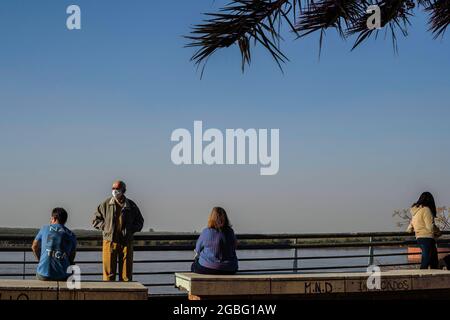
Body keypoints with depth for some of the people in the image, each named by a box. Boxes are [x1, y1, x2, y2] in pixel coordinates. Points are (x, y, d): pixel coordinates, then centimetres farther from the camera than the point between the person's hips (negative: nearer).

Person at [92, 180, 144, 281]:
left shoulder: (131, 205, 7)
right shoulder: (106, 204, 5)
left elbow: (140, 222, 16)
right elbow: (95, 220, 11)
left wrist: (131, 229, 0)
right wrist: (105, 227, -3)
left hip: (126, 242, 1)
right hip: (110, 241, -1)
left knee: (126, 272, 3)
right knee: (109, 272, -1)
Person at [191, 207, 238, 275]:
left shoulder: (206, 232, -13)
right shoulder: (230, 232, -4)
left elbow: (197, 250, 0)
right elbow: (234, 247, 12)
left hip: (207, 269, -4)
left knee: (194, 266, 26)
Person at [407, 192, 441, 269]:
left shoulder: (414, 211, 14)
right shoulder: (426, 209, -11)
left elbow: (410, 229, 17)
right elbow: (430, 226, -18)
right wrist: (438, 232, 1)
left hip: (419, 238, 9)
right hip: (427, 238, -9)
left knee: (434, 263, 13)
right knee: (425, 263, -8)